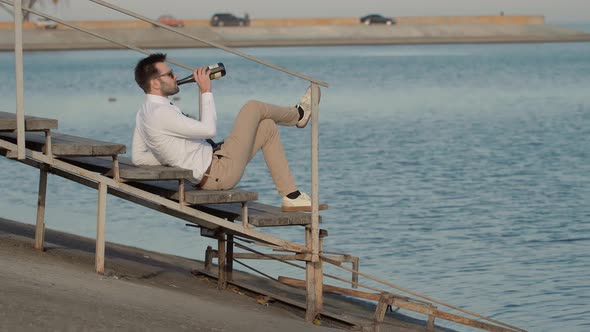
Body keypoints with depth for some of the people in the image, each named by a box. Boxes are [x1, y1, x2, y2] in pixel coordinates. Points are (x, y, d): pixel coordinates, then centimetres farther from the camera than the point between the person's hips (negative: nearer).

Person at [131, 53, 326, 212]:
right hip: (220, 174, -10)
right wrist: (206, 91, -17)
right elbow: (209, 129, -27)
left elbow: (138, 157, 15)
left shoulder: (144, 113, 7)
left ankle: (291, 197, 17)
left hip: (208, 174, 10)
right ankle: (298, 115, 31)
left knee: (267, 127, 15)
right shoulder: (160, 113, -24)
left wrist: (171, 159, 11)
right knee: (254, 108, -2)